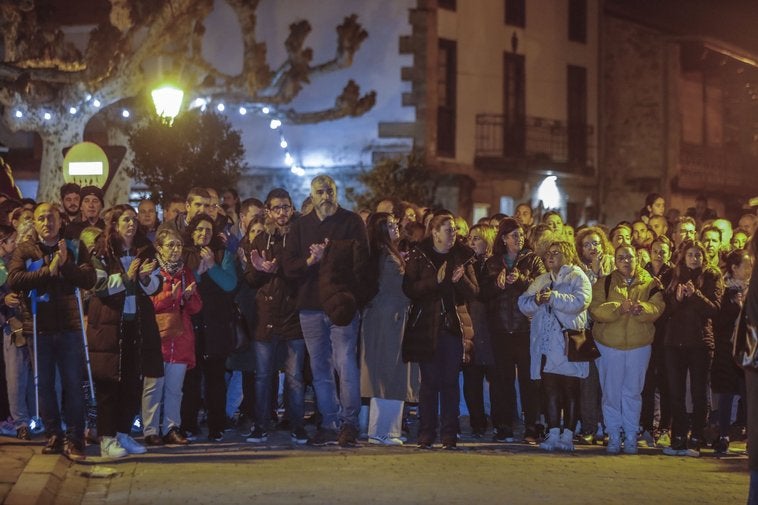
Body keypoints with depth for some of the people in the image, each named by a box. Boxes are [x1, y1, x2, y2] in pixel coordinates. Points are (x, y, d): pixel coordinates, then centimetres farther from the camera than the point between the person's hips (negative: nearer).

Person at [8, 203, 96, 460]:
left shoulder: (72, 248, 7)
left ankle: (74, 439, 3)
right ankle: (53, 436, 18)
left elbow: (89, 279, -4)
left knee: (74, 384, -2)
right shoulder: (24, 250, 5)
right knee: (44, 385, 7)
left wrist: (65, 264, -16)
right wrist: (48, 270, -14)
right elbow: (14, 280, -10)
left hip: (69, 326, 0)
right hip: (39, 327, 0)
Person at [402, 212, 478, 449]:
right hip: (427, 327, -2)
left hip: (454, 325, 2)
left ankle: (449, 434, 5)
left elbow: (473, 291, 6)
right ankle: (426, 434, 5)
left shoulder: (462, 257, 10)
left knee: (450, 381, 1)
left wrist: (461, 280, -13)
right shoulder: (419, 257, 2)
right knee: (429, 381, -1)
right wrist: (435, 280, -18)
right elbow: (408, 288, -7)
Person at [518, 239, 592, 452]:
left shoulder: (577, 277, 3)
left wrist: (554, 297, -22)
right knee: (550, 390, 3)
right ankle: (553, 435, 5)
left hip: (569, 343, -5)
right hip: (546, 344, 5)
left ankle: (568, 436, 2)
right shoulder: (541, 280, 20)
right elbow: (523, 303, 10)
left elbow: (580, 301, -15)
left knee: (570, 391, -1)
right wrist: (536, 300, -10)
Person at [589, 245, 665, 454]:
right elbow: (595, 309, -11)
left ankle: (631, 436, 12)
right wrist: (619, 308, -25)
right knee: (611, 392, 2)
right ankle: (613, 436, 10)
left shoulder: (649, 283, 5)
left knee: (633, 392, 5)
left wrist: (640, 308, -29)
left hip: (639, 345, 0)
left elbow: (657, 308, -9)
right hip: (609, 344, 0)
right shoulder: (605, 284, 3)